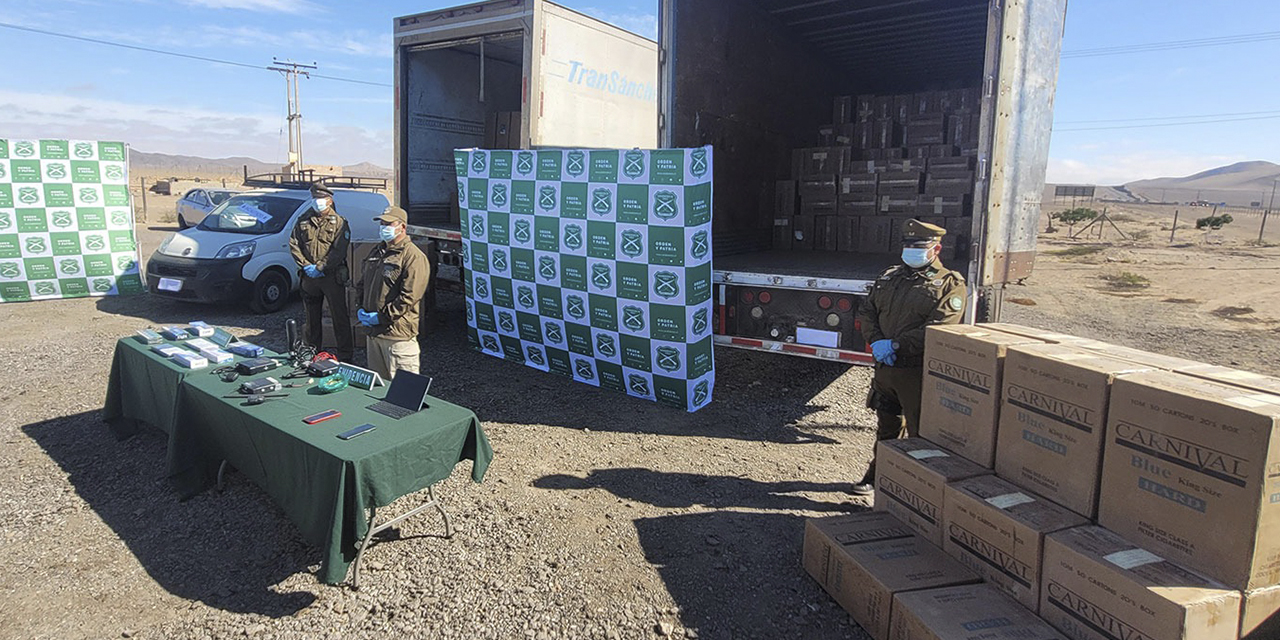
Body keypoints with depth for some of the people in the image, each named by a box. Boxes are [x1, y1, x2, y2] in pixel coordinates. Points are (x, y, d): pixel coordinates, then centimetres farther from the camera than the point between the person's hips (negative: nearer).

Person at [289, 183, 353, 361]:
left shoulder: (339, 222, -3)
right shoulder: (303, 221, 11)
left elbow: (339, 251, -13)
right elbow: (293, 244, 7)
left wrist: (319, 267, -16)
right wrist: (305, 265, -5)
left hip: (332, 277, -5)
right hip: (309, 278, 5)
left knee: (340, 317, -2)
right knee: (312, 317, 15)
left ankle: (345, 356, 4)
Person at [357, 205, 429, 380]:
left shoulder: (414, 257, -12)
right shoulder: (377, 252, 16)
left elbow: (408, 297, -20)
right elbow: (362, 284, 25)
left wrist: (381, 317, -17)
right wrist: (361, 309, 9)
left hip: (398, 334, -9)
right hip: (373, 332, 9)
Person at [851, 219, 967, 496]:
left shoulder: (950, 284, -6)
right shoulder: (890, 277, 13)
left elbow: (937, 330, -18)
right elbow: (866, 312, 10)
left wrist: (895, 344, -21)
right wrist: (876, 341, -8)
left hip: (920, 371, -6)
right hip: (884, 367, 6)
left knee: (921, 433, 2)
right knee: (886, 427, 21)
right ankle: (877, 475, 37)